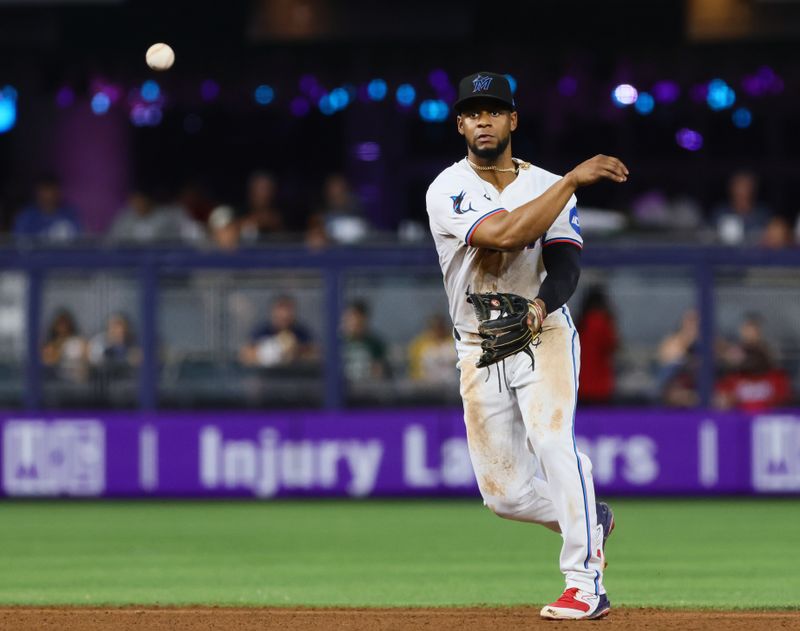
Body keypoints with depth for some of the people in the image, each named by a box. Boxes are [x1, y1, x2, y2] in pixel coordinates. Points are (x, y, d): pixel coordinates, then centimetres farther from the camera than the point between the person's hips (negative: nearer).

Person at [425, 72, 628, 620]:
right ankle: (591, 521, 33)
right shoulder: (449, 191, -6)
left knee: (552, 439, -26)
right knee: (504, 492, 2)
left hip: (545, 336, -1)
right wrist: (574, 179, -24)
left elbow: (565, 265, -8)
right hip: (481, 352, 1)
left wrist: (541, 304, -30)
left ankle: (586, 584, -27)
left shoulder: (548, 186, 3)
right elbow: (506, 234, -24)